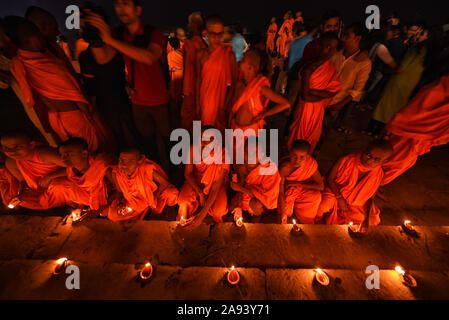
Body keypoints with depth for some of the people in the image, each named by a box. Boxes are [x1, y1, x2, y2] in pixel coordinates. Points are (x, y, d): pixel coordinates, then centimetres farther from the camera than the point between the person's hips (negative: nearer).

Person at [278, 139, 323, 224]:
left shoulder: (311, 163, -22)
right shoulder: (284, 167, -29)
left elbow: (321, 186, -20)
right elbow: (280, 191, -27)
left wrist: (297, 183, -24)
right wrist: (283, 212, -37)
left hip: (304, 190, 2)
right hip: (288, 190, -2)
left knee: (316, 196, -25)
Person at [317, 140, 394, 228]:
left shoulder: (379, 174, -11)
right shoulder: (346, 161, -22)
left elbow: (370, 198, -2)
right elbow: (329, 178, -13)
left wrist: (367, 219, -11)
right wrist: (340, 198, -18)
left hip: (356, 204, 4)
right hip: (335, 191, -4)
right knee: (322, 206, -28)